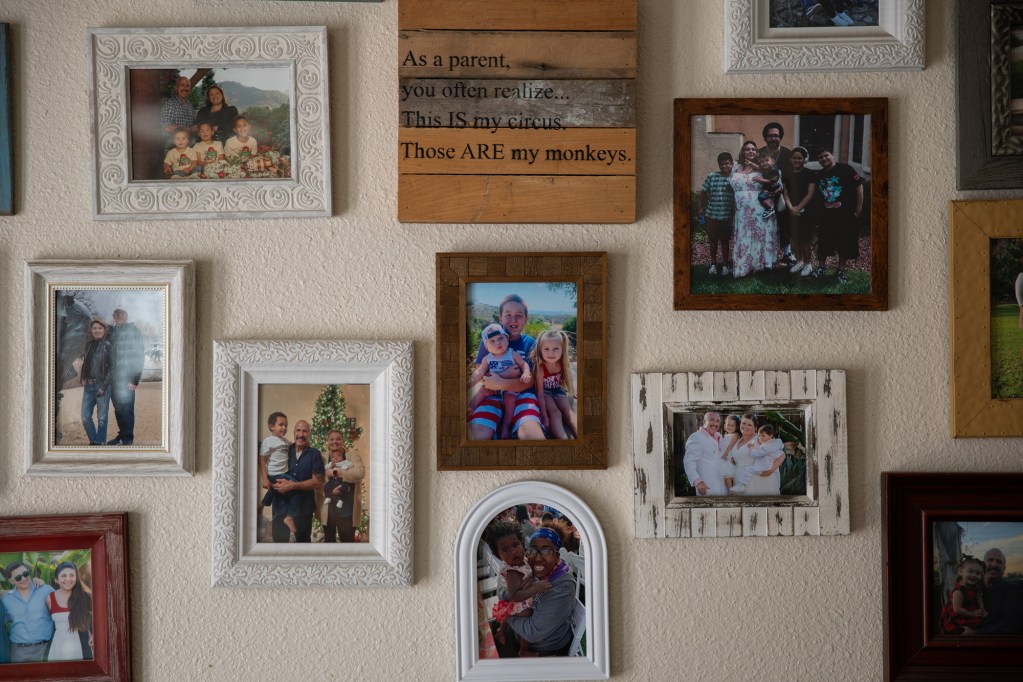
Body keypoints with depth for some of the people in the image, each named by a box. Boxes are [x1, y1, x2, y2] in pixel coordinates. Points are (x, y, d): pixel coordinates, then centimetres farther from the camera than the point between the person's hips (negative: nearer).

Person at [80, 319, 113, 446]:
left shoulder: (107, 346, -3)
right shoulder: (88, 345, 11)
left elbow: (111, 367, -6)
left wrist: (104, 386, -12)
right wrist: (83, 378, 6)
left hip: (102, 385, -5)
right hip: (88, 386, 5)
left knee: (102, 418, -1)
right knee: (85, 417, 2)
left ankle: (100, 442, 12)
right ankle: (93, 441, 18)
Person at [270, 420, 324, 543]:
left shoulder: (314, 454, -2)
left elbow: (317, 482, -9)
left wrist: (293, 485, -19)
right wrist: (275, 484, -15)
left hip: (304, 507, -1)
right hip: (281, 505, 1)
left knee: (303, 541, 13)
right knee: (279, 541, 8)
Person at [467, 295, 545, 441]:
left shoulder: (529, 343, 6)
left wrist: (502, 384, -23)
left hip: (521, 394, -1)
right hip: (493, 394, 1)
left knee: (532, 435, -34)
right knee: (477, 435, -29)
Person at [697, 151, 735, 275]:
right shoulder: (712, 176, -2)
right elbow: (703, 192, 7)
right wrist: (701, 208, 9)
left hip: (727, 215, -1)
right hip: (711, 214, 1)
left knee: (725, 240, 11)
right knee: (713, 240, 13)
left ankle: (725, 264, 24)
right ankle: (713, 264, 27)